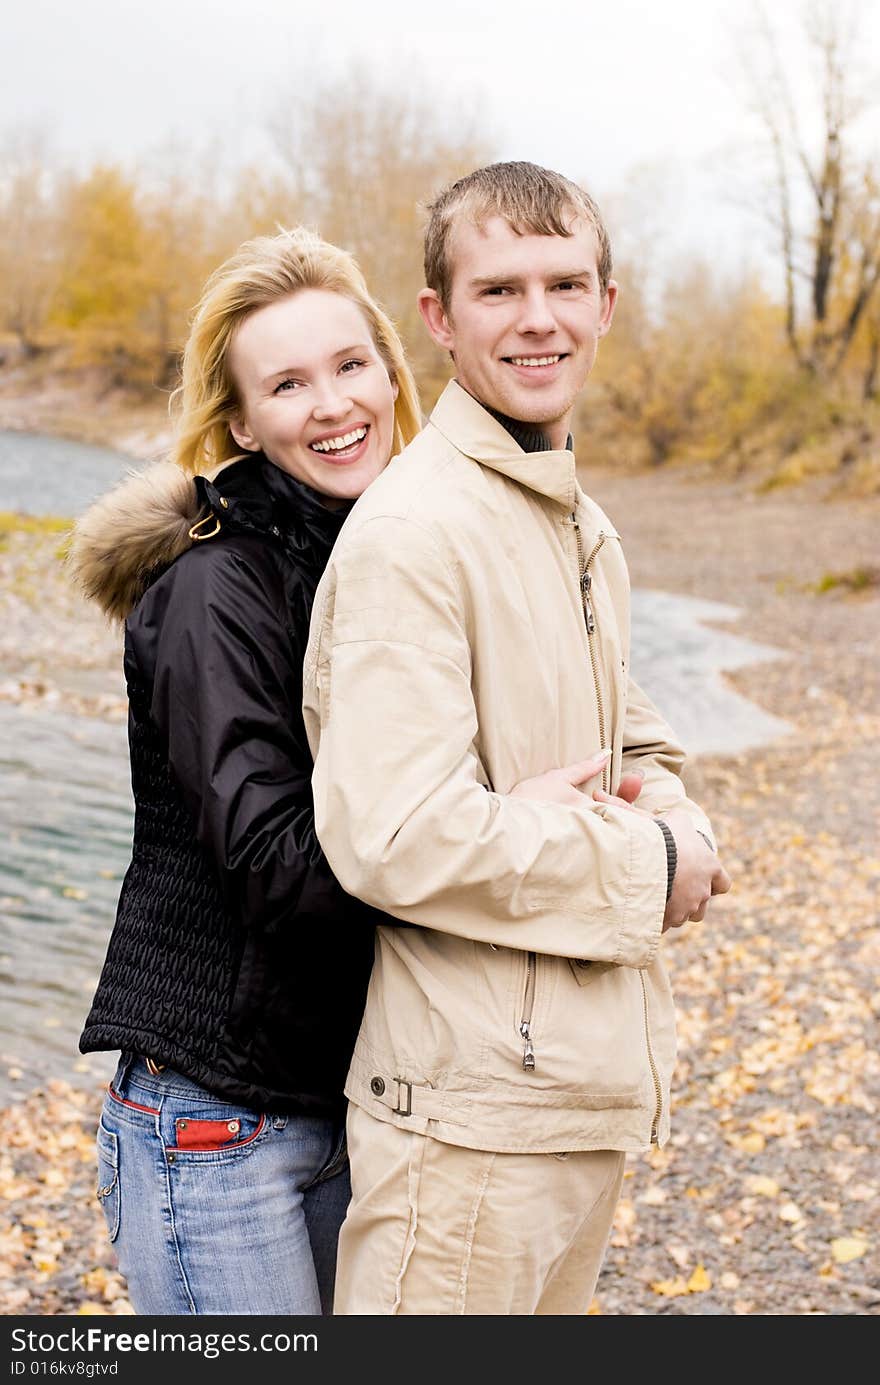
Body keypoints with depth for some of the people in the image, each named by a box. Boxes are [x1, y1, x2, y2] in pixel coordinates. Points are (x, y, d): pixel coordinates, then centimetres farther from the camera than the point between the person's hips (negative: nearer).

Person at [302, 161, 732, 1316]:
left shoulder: (586, 532, 11)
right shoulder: (412, 531, -18)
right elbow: (396, 840, -26)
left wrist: (675, 821, -4)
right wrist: (648, 870, -15)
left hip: (590, 1085, 9)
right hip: (469, 1106, -9)